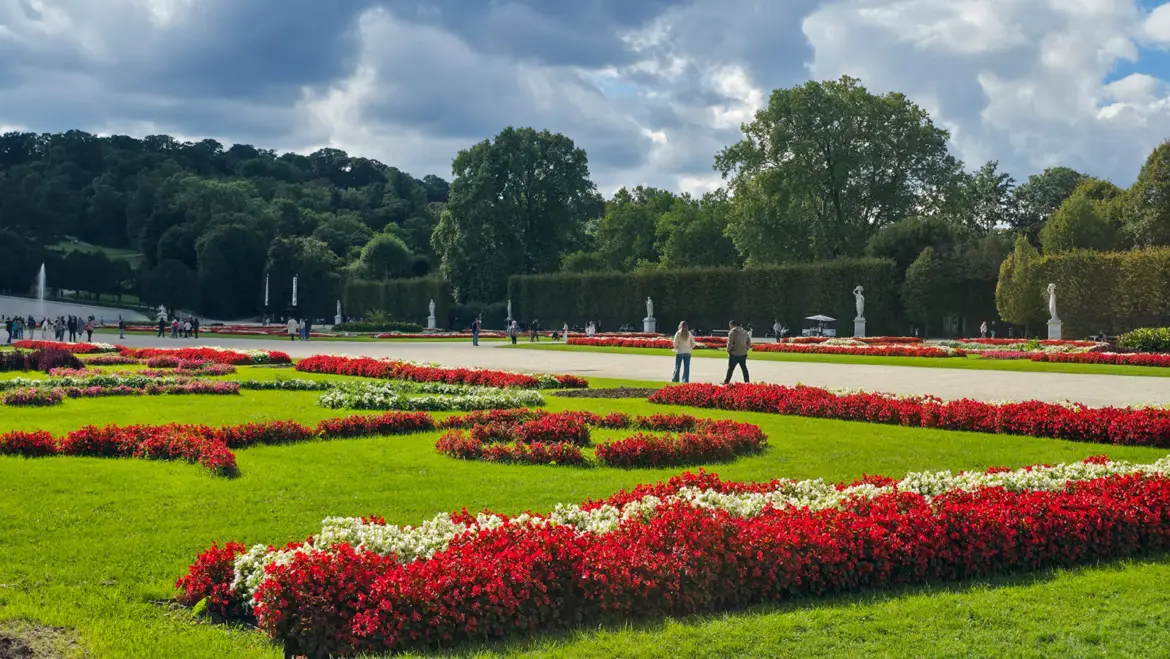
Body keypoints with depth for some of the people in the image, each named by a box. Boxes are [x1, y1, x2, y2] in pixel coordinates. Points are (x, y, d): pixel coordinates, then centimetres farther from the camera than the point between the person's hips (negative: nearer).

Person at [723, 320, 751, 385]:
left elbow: (730, 343, -15)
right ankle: (747, 381, 15)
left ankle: (726, 381, 5)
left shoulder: (732, 332, -9)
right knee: (744, 368, 14)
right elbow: (749, 342, 14)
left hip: (734, 354, -6)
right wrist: (746, 349, 16)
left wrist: (728, 351, -2)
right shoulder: (744, 332, 11)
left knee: (730, 368, 2)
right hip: (743, 354, 6)